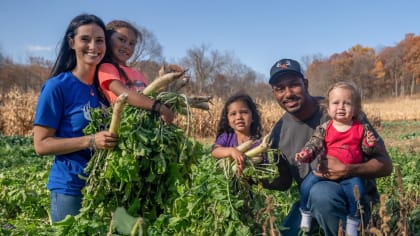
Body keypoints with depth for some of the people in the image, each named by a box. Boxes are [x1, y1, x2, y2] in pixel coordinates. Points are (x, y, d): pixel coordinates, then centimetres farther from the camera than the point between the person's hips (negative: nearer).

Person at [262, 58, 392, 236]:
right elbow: (284, 181, 9)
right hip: (310, 201, 5)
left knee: (321, 192, -35)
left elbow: (385, 164, -11)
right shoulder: (280, 131, -1)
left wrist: (346, 170, -28)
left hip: (353, 198, -4)